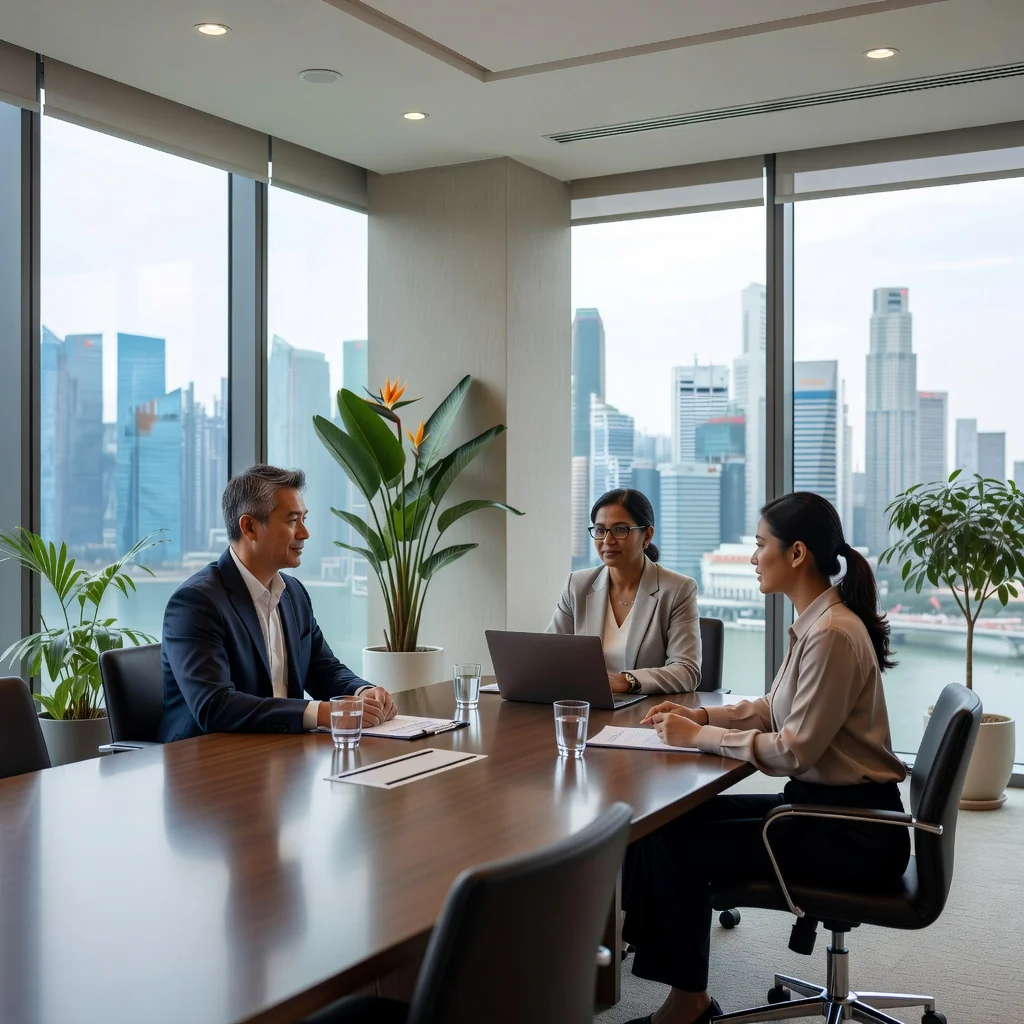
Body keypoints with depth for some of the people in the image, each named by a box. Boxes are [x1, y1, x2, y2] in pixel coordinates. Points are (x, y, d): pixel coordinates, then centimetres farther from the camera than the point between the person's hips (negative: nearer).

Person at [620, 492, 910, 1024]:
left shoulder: (832, 634, -23)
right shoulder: (813, 622, 7)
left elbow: (795, 751, -23)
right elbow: (774, 708, 17)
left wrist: (700, 736, -15)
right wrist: (702, 715, 4)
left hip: (854, 830, -9)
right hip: (820, 803, 9)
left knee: (678, 844, -10)